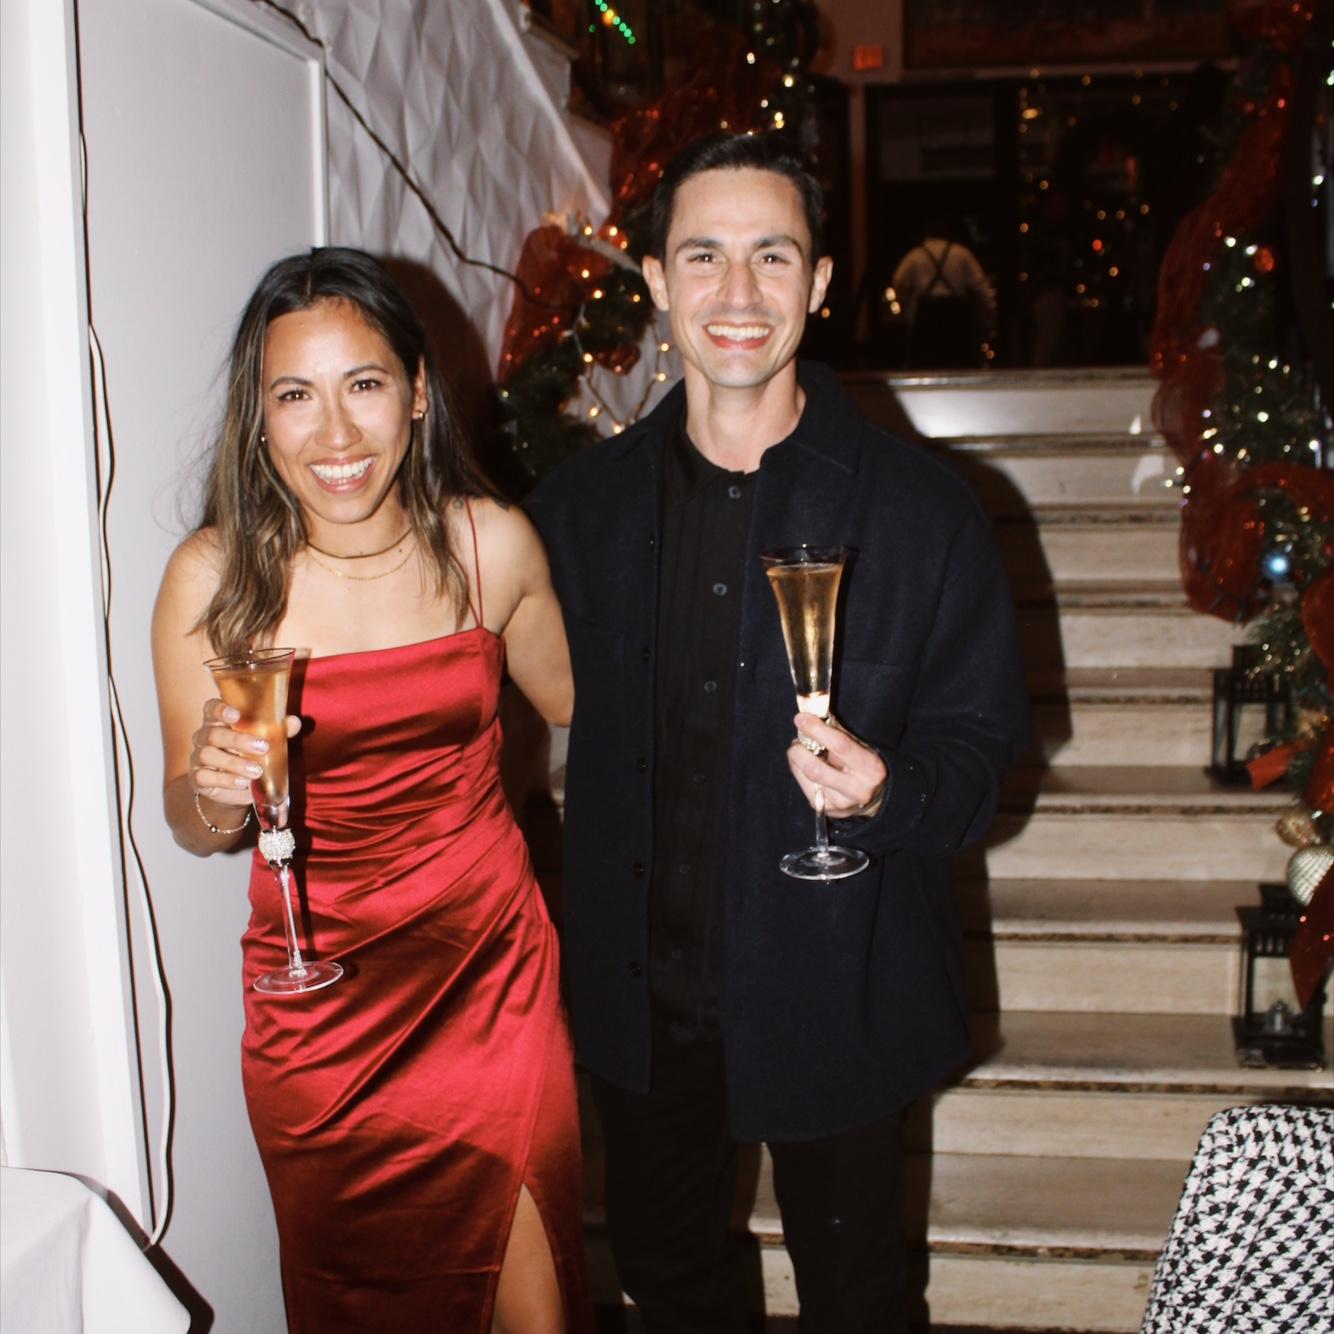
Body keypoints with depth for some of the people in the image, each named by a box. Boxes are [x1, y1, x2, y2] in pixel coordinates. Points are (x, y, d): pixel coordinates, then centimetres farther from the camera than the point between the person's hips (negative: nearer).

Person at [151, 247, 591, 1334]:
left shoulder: (492, 542, -7)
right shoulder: (214, 577, -12)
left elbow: (575, 699, 13)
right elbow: (193, 829, -1)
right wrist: (215, 789, -21)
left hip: (494, 969, 1)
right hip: (321, 1012, 0)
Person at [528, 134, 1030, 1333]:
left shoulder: (921, 506, -10)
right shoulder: (584, 503, -2)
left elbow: (982, 739, -6)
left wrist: (884, 794, -27)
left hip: (833, 995, -2)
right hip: (643, 997, 3)